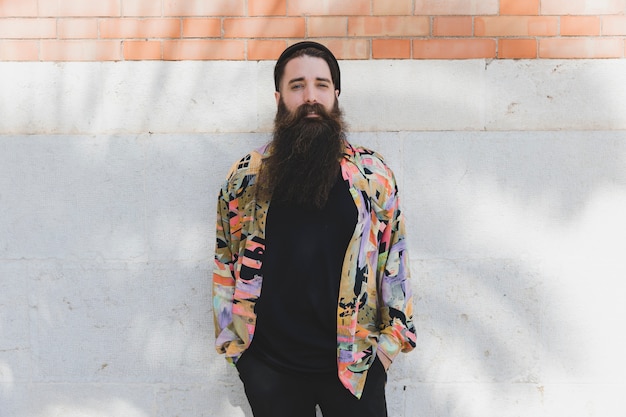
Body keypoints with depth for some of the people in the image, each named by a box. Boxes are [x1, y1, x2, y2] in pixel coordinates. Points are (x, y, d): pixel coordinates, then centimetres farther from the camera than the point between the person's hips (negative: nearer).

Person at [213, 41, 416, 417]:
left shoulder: (373, 175, -2)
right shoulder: (245, 178, -1)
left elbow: (394, 260, 3)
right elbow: (225, 263, 7)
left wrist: (392, 339, 2)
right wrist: (231, 339, 5)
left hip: (354, 364, 0)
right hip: (270, 367, 1)